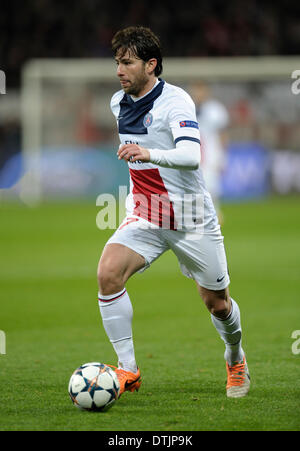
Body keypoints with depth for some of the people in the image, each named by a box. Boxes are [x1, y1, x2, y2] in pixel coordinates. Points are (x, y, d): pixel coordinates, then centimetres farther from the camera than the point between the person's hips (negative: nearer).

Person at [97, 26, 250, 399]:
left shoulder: (175, 101, -18)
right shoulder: (118, 102, 4)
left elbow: (191, 156, -35)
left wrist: (149, 154, -51)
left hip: (190, 217, -5)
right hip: (144, 215, 5)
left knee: (217, 304, 8)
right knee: (108, 273, -22)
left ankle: (235, 360, 41)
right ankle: (127, 370, -13)